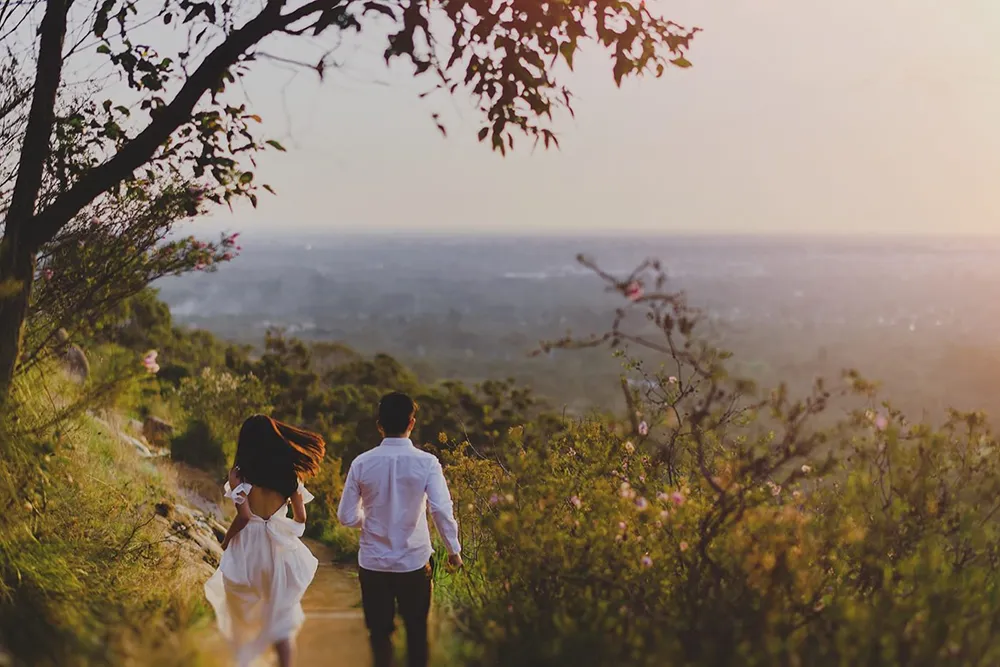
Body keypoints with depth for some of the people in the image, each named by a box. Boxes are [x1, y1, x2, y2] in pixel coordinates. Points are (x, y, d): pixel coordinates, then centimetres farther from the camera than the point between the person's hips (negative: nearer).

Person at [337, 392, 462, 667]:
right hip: (414, 561, -1)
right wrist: (454, 550, -4)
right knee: (416, 629, 18)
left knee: (379, 630, 16)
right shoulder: (426, 462, -13)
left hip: (373, 562, 1)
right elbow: (442, 510, -18)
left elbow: (346, 516, -4)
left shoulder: (362, 463, -8)